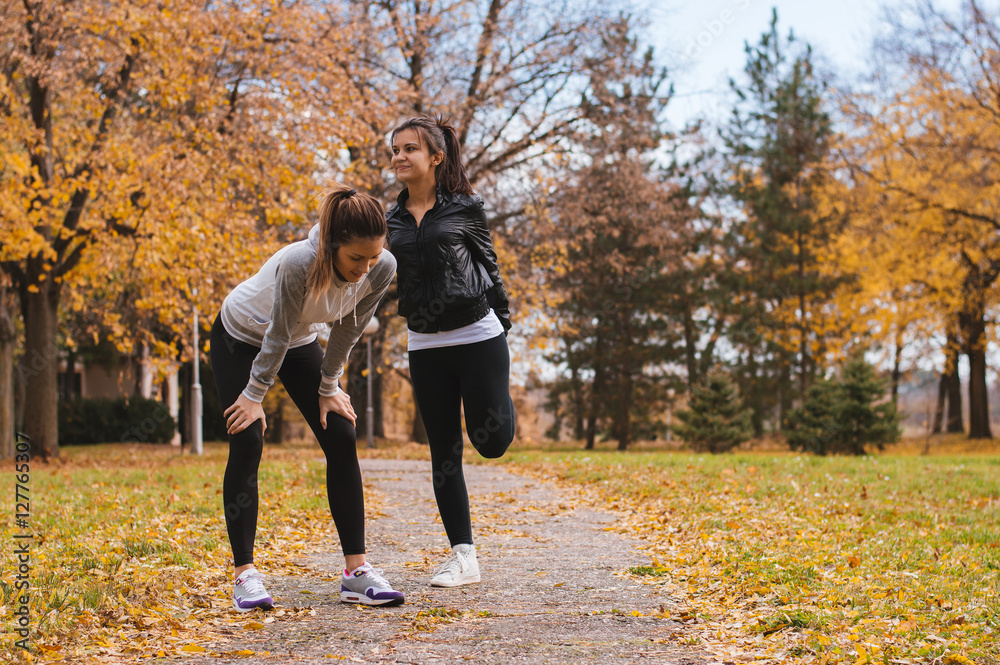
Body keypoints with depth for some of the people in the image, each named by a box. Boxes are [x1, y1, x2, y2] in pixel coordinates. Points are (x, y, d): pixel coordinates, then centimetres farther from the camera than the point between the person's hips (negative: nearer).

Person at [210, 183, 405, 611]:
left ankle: (356, 571, -5)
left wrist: (329, 388, -2)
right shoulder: (299, 264, -40)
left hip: (301, 343, 5)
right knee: (246, 444, -14)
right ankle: (245, 574, -8)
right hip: (239, 338, -5)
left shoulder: (381, 270, -26)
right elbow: (277, 337, -27)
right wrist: (254, 396, -16)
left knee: (342, 440, -7)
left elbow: (347, 331, -9)